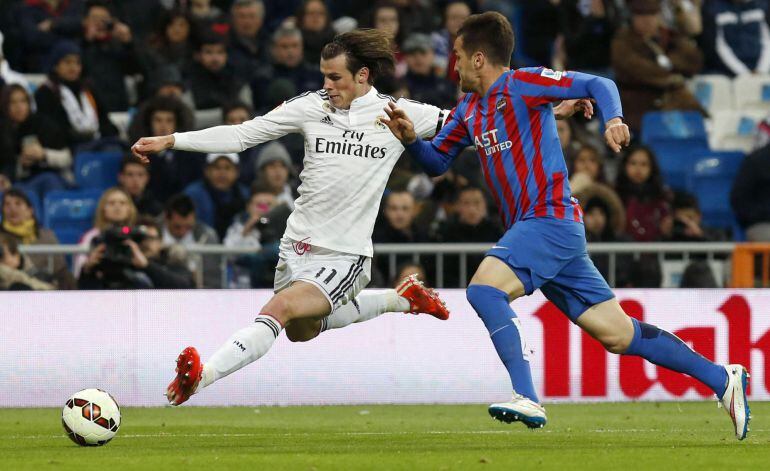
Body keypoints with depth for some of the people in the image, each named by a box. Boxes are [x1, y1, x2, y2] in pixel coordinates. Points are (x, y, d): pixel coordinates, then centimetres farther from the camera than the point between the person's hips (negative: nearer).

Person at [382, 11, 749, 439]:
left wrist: (614, 120, -32)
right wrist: (411, 138, 3)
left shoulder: (521, 84, -7)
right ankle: (722, 380, 11)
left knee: (484, 288, -26)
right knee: (618, 334, 6)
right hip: (529, 226, 9)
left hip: (550, 218, -9)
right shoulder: (469, 110, 17)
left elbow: (599, 85, -12)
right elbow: (437, 162, 23)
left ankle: (528, 400, -32)